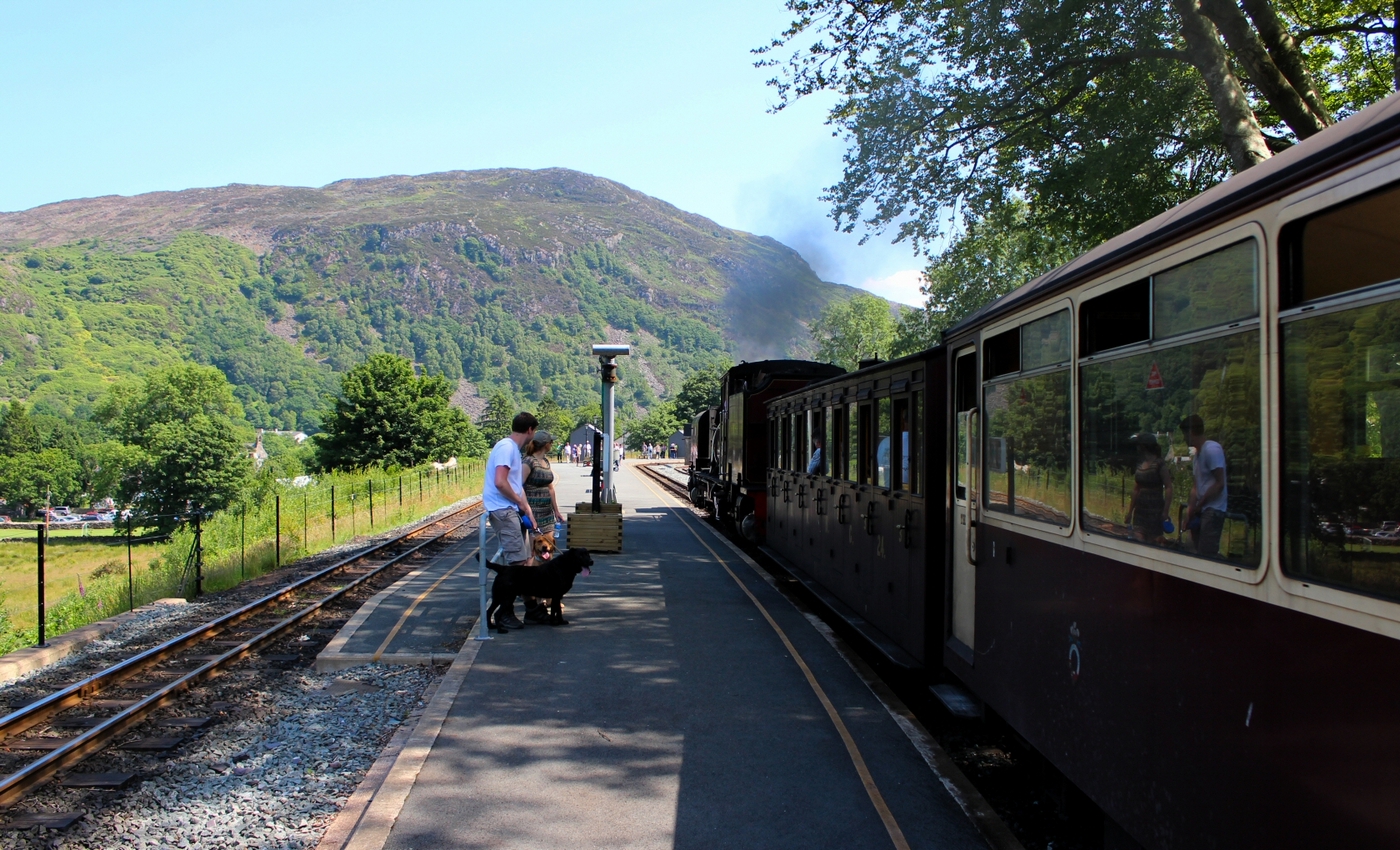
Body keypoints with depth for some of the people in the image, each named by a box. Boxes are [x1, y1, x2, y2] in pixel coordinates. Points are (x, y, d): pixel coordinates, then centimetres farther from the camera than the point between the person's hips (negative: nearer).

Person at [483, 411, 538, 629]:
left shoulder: (513, 448, 18)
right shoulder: (506, 447, -13)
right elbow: (500, 482, -24)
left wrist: (529, 513, 21)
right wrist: (521, 502, -10)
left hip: (511, 511, 10)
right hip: (502, 511, -10)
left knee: (522, 560, 13)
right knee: (517, 563, -11)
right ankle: (504, 614, -7)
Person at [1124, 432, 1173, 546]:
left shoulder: (1159, 465, -8)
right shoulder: (1139, 465, 12)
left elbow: (1168, 487, -12)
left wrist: (1165, 511, -19)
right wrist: (1130, 512, 18)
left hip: (1155, 511, -6)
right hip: (1140, 510, 6)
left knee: (1155, 542, -4)